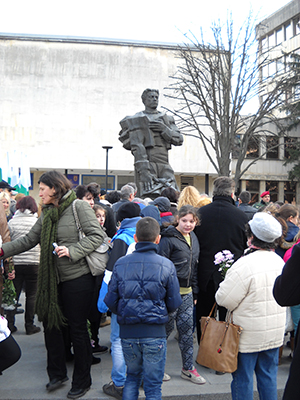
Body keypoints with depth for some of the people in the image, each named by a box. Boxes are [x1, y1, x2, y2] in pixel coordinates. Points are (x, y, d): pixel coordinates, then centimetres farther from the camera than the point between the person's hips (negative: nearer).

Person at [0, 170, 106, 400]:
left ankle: (82, 381, 20)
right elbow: (29, 240, 11)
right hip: (54, 279, 7)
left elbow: (97, 235, -16)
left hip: (77, 278, -7)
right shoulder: (47, 214, 11)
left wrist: (72, 250, -24)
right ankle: (58, 374, 32)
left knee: (78, 329, 3)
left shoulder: (79, 207, -10)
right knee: (51, 323, 13)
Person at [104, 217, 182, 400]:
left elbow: (111, 301, -2)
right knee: (153, 385, 10)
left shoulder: (121, 264, -3)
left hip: (127, 332, 2)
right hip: (155, 333, -2)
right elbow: (174, 304, -4)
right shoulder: (167, 265, -7)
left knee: (132, 377, 22)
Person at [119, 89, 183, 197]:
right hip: (147, 162, -5)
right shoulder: (137, 120, 4)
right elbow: (137, 146, -8)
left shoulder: (167, 119, 21)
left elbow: (179, 140, 11)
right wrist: (143, 170, -20)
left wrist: (164, 129, -7)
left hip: (164, 164, 5)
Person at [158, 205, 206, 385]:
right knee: (167, 327, 3)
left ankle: (188, 368, 21)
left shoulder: (194, 238, 12)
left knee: (187, 328, 10)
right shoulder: (168, 239, -13)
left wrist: (195, 292, 18)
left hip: (186, 292, 7)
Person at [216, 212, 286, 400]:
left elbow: (224, 299, -19)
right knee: (268, 377, 18)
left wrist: (224, 284, 1)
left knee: (243, 377, 8)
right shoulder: (280, 261, 0)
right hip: (275, 333, 7)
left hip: (249, 335, -6)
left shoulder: (246, 264, -24)